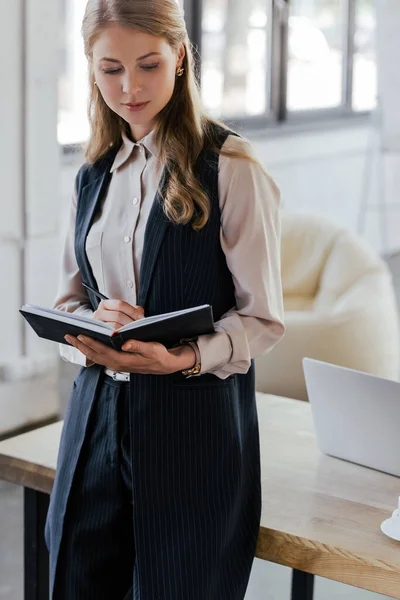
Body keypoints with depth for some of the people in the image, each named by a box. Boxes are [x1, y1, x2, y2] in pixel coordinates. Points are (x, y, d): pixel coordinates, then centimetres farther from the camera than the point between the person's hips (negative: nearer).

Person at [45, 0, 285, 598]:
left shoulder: (231, 167, -7)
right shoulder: (95, 175, 11)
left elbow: (263, 318, -7)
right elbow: (67, 298, 14)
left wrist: (184, 358, -25)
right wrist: (88, 328, -10)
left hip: (197, 416, -5)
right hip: (98, 411, 5)